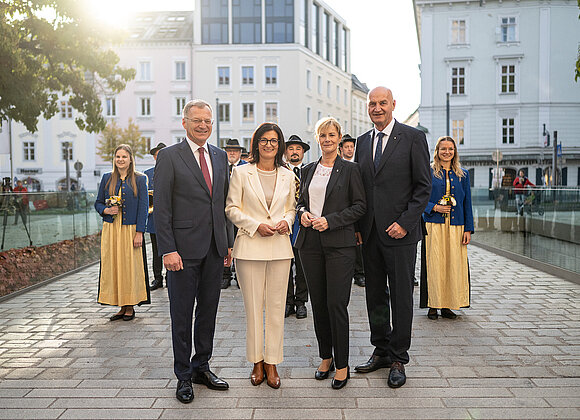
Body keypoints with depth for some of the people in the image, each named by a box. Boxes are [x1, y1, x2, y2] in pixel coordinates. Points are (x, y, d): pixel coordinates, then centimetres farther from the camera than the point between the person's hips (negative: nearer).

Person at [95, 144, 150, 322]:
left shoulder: (139, 179, 0)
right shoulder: (107, 178, 10)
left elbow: (143, 207, -3)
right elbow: (98, 202, 15)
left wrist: (139, 233, -10)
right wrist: (106, 210, -8)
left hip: (130, 230, -3)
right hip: (110, 229, 3)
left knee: (130, 266, 1)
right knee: (112, 266, 4)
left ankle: (130, 307, 12)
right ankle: (122, 307, 15)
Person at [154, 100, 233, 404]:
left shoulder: (220, 156, 12)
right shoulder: (169, 156, -4)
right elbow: (161, 208, -8)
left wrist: (229, 242, 10)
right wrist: (167, 250, -14)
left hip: (215, 249, 5)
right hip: (184, 248, -5)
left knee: (208, 311, 14)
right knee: (182, 315, 6)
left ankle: (201, 367, 30)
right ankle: (183, 376, 21)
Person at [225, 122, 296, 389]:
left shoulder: (287, 176, 10)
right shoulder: (241, 173, 2)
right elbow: (232, 209, 1)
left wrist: (286, 221, -3)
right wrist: (256, 225, -11)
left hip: (280, 247, 2)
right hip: (250, 247, -2)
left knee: (276, 306, 4)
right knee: (253, 306, 3)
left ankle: (272, 362, 17)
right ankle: (257, 361, 19)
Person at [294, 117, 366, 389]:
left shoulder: (349, 170, 1)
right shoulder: (308, 170, 15)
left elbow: (360, 206, -3)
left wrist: (330, 220, -13)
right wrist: (302, 212, -1)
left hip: (339, 244, -4)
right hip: (310, 243, 5)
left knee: (337, 304, -5)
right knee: (318, 303, 10)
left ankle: (342, 365, 8)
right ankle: (325, 357, 25)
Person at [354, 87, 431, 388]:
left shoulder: (413, 137, -2)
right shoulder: (363, 142, 13)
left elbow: (424, 186, -5)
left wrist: (405, 222, -14)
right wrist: (357, 226, 5)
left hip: (400, 231, -5)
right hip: (369, 232, 5)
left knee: (401, 297, 4)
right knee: (375, 296, 12)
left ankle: (399, 359, 17)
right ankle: (381, 351, 28)